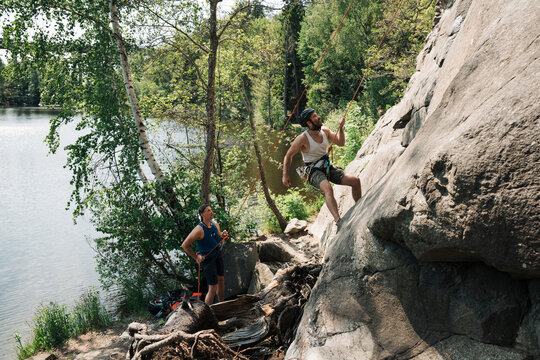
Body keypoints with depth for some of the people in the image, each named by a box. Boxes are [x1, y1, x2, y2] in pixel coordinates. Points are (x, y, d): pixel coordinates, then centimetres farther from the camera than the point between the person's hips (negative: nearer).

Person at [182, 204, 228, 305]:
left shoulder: (215, 224, -2)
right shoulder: (199, 229, -25)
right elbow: (184, 245, -21)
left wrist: (222, 235, -8)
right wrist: (196, 257, -15)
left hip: (218, 254, 8)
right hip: (207, 259, -7)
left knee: (221, 280, 17)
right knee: (213, 289, -5)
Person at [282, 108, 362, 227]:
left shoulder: (325, 130, 4)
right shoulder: (303, 138, -14)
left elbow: (340, 142, 13)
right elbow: (289, 155, -6)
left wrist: (341, 127, -2)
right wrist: (285, 175, -9)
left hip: (327, 168, 7)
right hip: (313, 172, -7)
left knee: (355, 181, -5)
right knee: (328, 189, -38)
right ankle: (338, 221, -49)